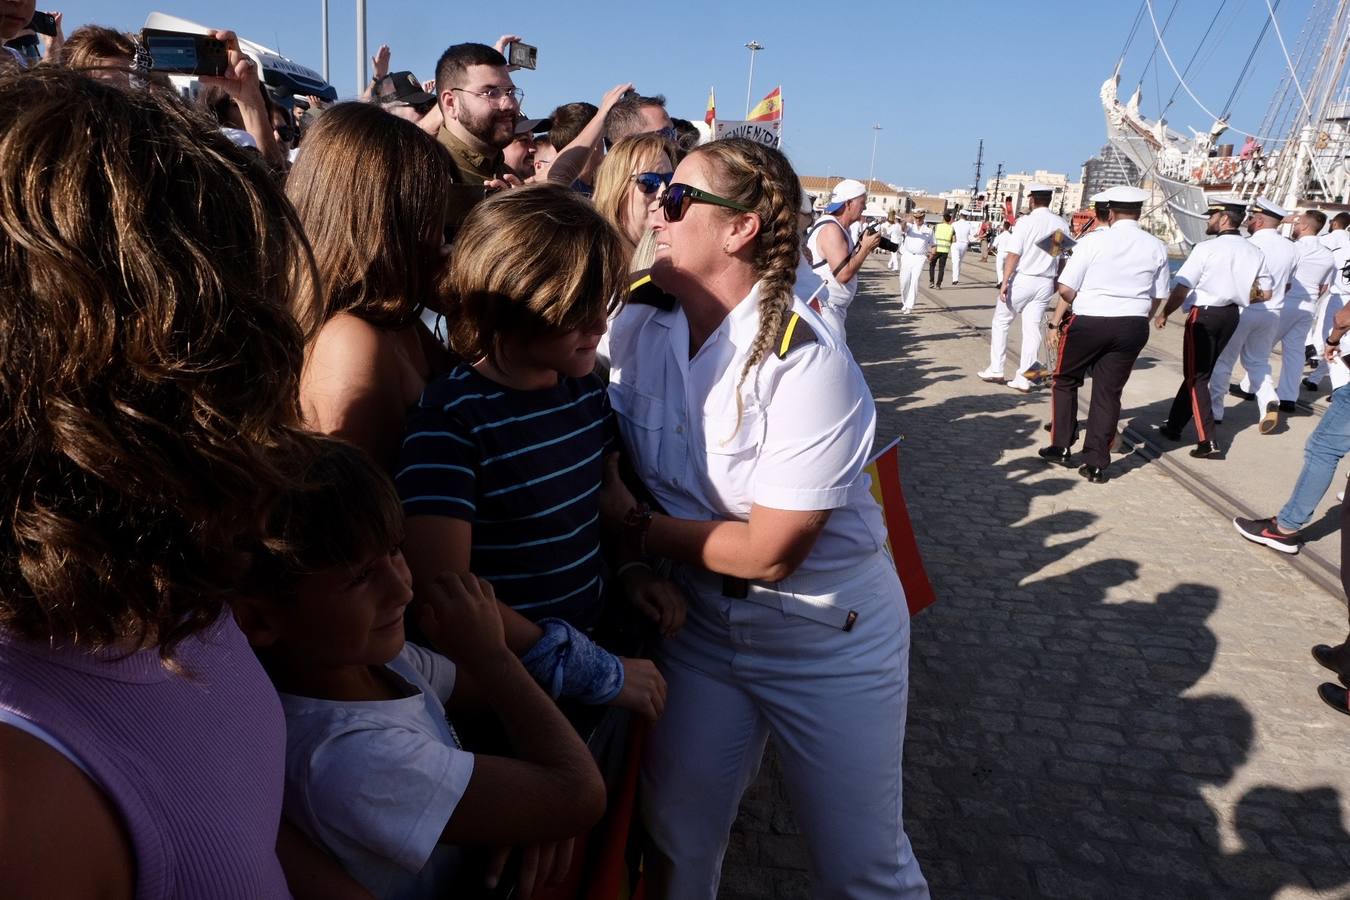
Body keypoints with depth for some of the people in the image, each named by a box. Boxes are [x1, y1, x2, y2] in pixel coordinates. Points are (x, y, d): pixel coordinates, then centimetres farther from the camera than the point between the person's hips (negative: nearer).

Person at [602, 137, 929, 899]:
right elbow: (610, 467, 3)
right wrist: (644, 578, -14)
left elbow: (769, 553, -21)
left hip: (830, 640, -4)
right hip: (700, 623, 4)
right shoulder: (637, 329, -7)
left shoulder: (808, 362, -23)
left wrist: (634, 529, -13)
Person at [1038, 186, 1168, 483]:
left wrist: (1056, 320, 1)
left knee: (1066, 381, 18)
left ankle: (1061, 447, 21)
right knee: (1109, 392, 9)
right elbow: (1158, 297, 6)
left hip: (1088, 322, -3)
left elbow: (1066, 289, -11)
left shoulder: (1093, 241, -7)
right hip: (1133, 326, 3)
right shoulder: (1156, 247, 3)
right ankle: (1096, 464, 11)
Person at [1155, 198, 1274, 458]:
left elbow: (1182, 289, -15)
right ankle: (1174, 425, 26)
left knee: (1196, 377, -1)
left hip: (1204, 315, -6)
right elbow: (1265, 293, 7)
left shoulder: (1207, 249, -14)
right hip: (1231, 316, 6)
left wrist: (1164, 314, -2)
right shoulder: (1254, 252, 4)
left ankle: (1207, 440, -9)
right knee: (1200, 373, 17)